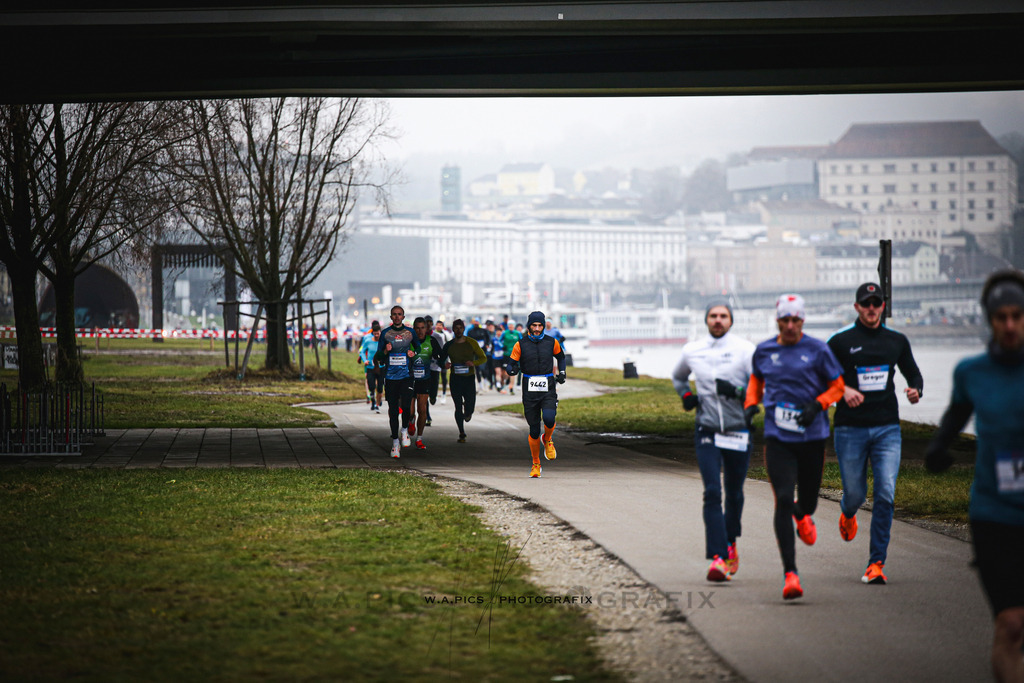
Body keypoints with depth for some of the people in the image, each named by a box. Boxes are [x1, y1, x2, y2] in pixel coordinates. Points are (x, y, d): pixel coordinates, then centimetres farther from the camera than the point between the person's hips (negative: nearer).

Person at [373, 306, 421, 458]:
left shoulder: (410, 332, 6)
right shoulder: (385, 333, 6)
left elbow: (419, 348, 22)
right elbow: (378, 358, 8)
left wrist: (413, 353, 0)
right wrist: (385, 351, -12)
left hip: (406, 375, -1)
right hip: (390, 376, 1)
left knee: (406, 405, -17)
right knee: (393, 410, 1)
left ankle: (405, 429, 11)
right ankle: (395, 442, 9)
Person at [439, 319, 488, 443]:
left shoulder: (471, 343, 0)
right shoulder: (449, 345, 3)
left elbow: (483, 358, 4)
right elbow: (440, 360, 13)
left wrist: (473, 363, -16)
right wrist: (444, 365, -11)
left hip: (469, 378, -1)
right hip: (455, 379, 1)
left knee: (470, 407, -7)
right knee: (458, 408, -3)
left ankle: (467, 412, 32)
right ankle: (462, 434, 8)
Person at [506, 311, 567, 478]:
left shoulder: (552, 342, 5)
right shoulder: (520, 345, 1)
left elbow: (560, 356, 24)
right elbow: (510, 364, 1)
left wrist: (562, 373, 11)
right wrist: (513, 369, -21)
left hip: (548, 390, 0)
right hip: (529, 391, 0)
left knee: (549, 419, -25)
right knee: (534, 430, 1)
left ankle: (547, 440, 10)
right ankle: (536, 464, 18)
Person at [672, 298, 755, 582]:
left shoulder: (744, 350, -3)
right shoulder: (692, 351, 6)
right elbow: (678, 377, 27)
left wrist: (737, 391, -23)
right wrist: (685, 395, 8)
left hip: (738, 431, -1)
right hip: (707, 431, 1)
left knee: (734, 493, 12)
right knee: (712, 493, -13)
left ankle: (730, 544, 37)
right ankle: (719, 558, -18)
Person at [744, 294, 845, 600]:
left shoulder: (817, 350, -2)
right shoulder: (764, 351, 5)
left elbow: (837, 386, 4)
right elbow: (756, 379, 24)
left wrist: (818, 405, -13)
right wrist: (751, 404, 6)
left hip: (812, 437, 0)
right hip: (777, 439, 0)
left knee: (807, 502, 12)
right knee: (783, 500, -14)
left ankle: (801, 515, 55)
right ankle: (790, 573, -13)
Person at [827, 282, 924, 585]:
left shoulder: (896, 341, 10)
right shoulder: (840, 341, 0)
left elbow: (913, 373, 22)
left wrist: (916, 390, 0)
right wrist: (843, 390, -17)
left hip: (887, 429, 2)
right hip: (850, 431, -1)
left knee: (885, 495, -11)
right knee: (855, 494, 5)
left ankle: (876, 563, -6)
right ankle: (847, 514, 45)